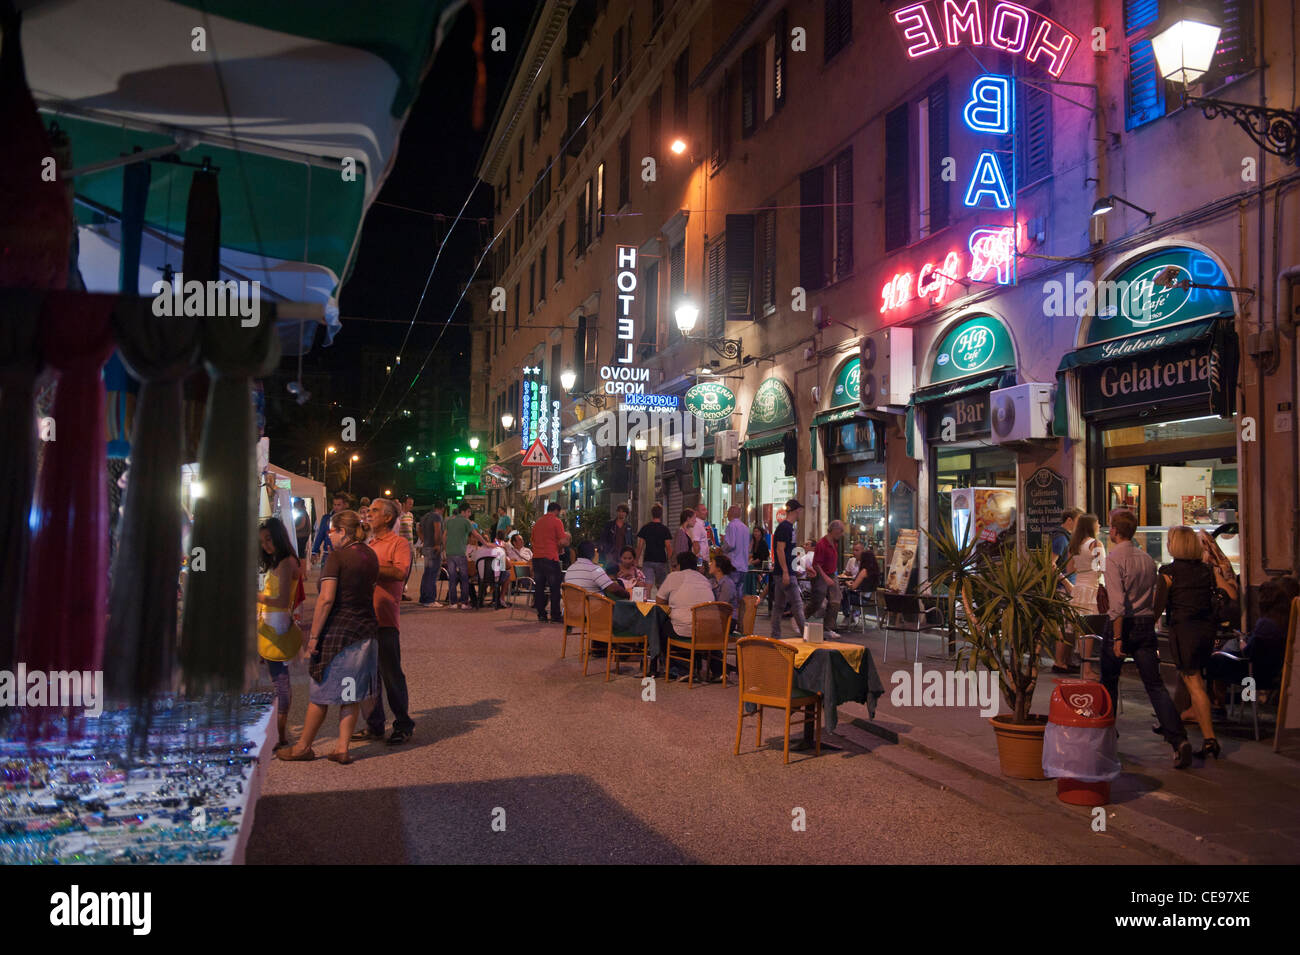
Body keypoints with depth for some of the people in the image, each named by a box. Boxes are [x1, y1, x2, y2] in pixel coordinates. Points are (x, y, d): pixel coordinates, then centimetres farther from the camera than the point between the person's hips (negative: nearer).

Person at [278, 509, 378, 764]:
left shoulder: (337, 556, -13)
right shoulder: (370, 556, 8)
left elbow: (326, 599, -19)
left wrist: (314, 635, -15)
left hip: (338, 629, -6)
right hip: (366, 630, 6)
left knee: (321, 693, 6)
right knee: (351, 694, 11)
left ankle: (303, 746, 18)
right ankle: (342, 748, 12)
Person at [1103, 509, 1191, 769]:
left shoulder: (1114, 558, -11)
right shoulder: (1147, 558, 11)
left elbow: (1117, 601, -19)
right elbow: (1155, 598, 14)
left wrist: (1117, 637, -18)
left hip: (1124, 624, -5)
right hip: (1146, 625, 5)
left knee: (1109, 682, 12)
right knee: (1155, 685, 2)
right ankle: (1178, 739, -11)